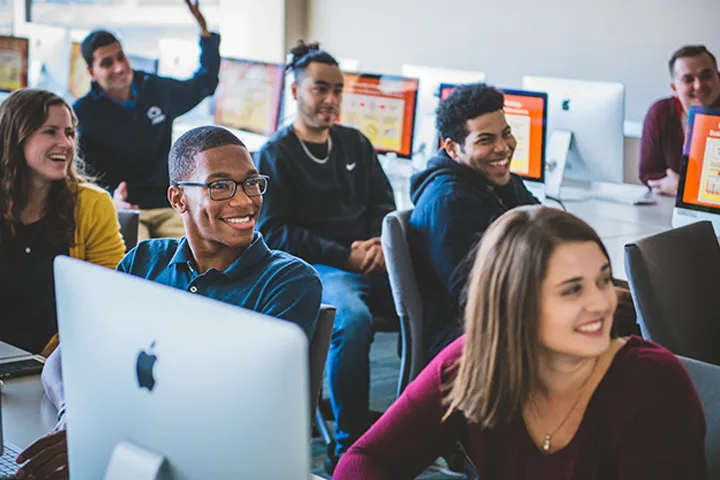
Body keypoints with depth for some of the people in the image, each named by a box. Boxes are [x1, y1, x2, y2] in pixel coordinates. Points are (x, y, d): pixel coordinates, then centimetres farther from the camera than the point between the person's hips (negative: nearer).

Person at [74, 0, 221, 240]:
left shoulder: (156, 90, 12)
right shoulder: (84, 113, -1)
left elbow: (204, 85, 30)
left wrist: (206, 33, 20)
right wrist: (110, 198, -27)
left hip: (167, 206, 4)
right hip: (123, 211, -4)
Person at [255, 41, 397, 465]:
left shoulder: (355, 143, 21)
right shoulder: (275, 154, 5)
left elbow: (383, 204, 20)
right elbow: (274, 232, -4)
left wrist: (379, 244, -3)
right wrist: (344, 255, -11)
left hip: (373, 265, 5)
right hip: (318, 269, -5)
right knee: (352, 318, -38)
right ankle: (350, 446, -26)